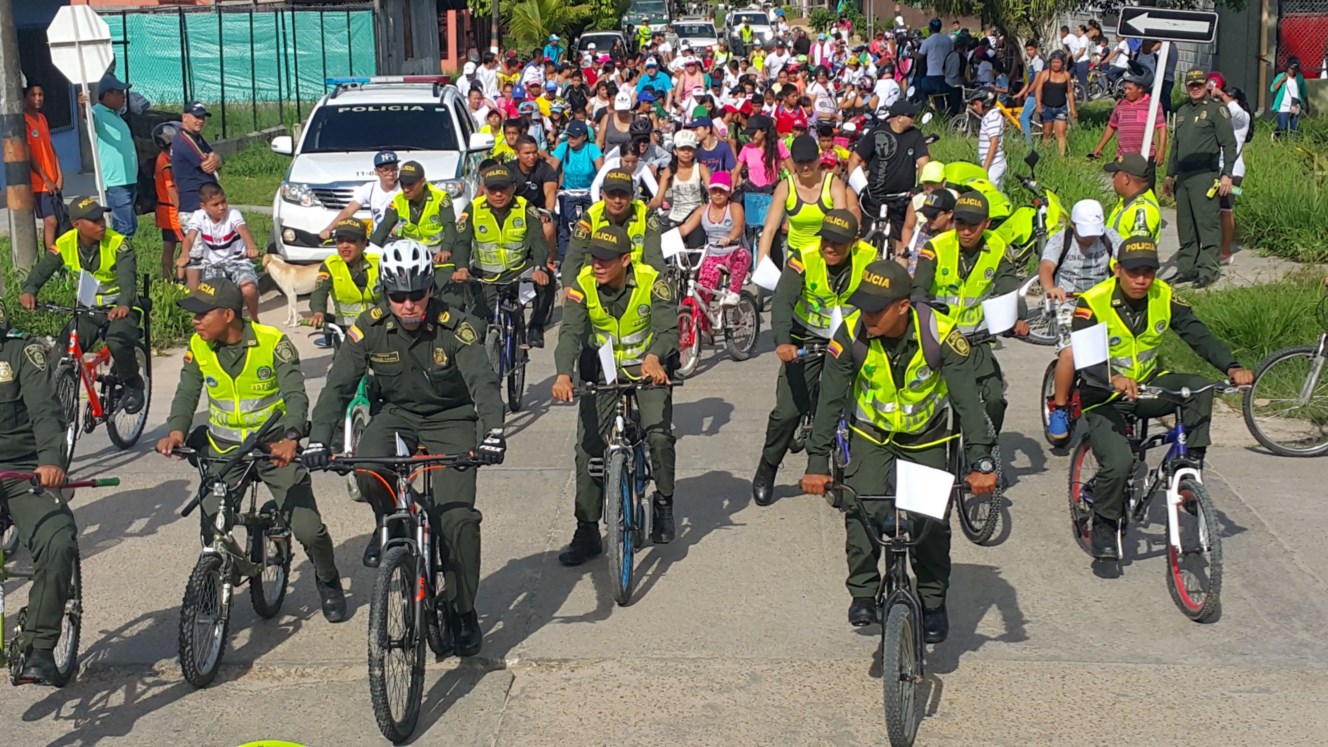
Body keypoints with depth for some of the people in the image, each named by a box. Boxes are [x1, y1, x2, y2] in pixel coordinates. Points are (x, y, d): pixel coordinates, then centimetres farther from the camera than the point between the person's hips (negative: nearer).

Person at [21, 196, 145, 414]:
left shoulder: (118, 243, -17)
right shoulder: (64, 245, -5)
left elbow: (128, 278, -29)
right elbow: (42, 269, -11)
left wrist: (124, 305, -50)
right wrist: (29, 291, -34)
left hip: (119, 309, -4)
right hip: (87, 309, 4)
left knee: (118, 342, -33)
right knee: (62, 352, -16)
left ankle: (132, 384, -4)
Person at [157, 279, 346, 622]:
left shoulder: (272, 342, -16)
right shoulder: (199, 347, -5)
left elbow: (295, 394, -22)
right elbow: (187, 393, -3)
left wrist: (290, 439, -39)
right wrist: (176, 431, -24)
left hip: (274, 445, -3)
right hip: (224, 448, 3)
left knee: (308, 529, -9)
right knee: (211, 529, -12)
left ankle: (328, 583, 21)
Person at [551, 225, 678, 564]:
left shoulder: (651, 282, -19)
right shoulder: (583, 285, -14)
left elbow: (668, 327, -27)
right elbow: (571, 332, -24)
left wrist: (654, 358, -50)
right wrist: (563, 374, -43)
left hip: (648, 368, -2)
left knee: (659, 434, -24)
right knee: (588, 448, -4)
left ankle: (664, 502, 2)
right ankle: (587, 532, 7)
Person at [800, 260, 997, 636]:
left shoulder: (940, 334, -27)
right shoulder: (852, 335, -23)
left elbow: (967, 400, -27)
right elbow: (830, 400, -19)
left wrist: (981, 462, -35)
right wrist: (817, 462, -25)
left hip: (926, 439, 0)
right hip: (871, 434, 1)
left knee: (932, 521, -9)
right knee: (863, 511, -18)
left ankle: (933, 602, 11)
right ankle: (863, 594, 2)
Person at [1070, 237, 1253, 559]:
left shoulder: (1164, 297, -6)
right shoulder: (1093, 303, -19)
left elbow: (1197, 334, -11)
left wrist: (1232, 367, -28)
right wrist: (1114, 378, -50)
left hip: (1147, 385, 4)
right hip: (1105, 398, -4)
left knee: (1198, 387, -25)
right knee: (1118, 464, -25)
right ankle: (1104, 527, 1)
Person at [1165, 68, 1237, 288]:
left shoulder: (1216, 110, -3)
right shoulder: (1182, 112, 19)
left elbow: (1229, 145, -7)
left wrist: (1226, 175, -14)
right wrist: (1170, 175, 24)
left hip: (1205, 176, -7)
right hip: (1182, 177, 7)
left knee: (1207, 223, -8)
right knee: (1185, 227, 10)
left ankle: (1208, 269, -8)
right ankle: (1186, 268, 15)